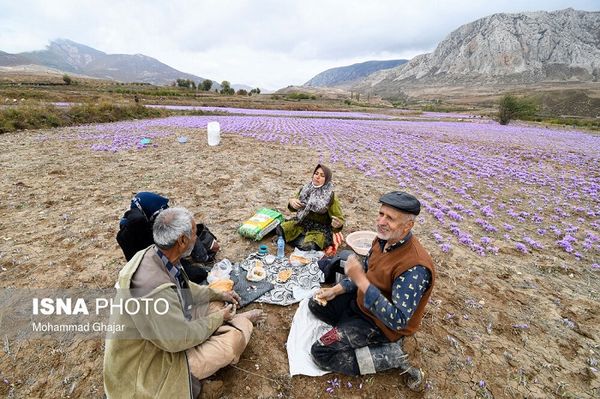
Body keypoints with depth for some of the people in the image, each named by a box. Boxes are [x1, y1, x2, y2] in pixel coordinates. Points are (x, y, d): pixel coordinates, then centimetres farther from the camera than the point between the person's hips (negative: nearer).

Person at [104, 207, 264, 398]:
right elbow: (180, 339, -27)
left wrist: (218, 294, 11)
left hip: (169, 329, 8)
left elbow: (185, 288, 6)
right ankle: (241, 322, 16)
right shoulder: (154, 287, -39)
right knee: (233, 340, -14)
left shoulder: (154, 254, -12)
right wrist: (218, 318, -12)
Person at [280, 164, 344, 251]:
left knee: (307, 246, -30)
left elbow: (340, 220, -12)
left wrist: (338, 224, -36)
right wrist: (291, 202, -14)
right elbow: (294, 208, 10)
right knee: (280, 230, -14)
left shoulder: (330, 197, -16)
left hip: (320, 229, -4)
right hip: (302, 223, 4)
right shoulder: (306, 189, -4)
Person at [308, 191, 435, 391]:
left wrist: (360, 280, -40)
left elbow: (398, 320, -35)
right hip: (362, 301, 8)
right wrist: (336, 290, -3)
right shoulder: (384, 239, -9)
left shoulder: (415, 267, -34)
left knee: (321, 353, -12)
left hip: (383, 323, -8)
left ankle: (391, 356, -4)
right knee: (316, 304, 13)